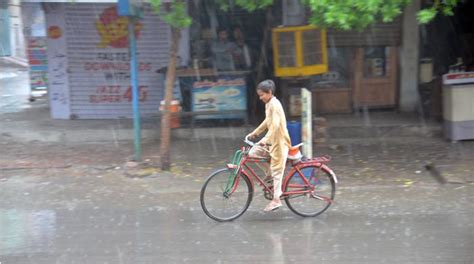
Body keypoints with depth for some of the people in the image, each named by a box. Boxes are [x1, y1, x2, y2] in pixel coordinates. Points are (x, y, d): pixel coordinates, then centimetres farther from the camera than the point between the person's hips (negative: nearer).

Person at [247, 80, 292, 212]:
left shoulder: (274, 104, -18)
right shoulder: (269, 104, 12)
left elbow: (275, 125, -28)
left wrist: (266, 139, -35)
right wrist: (254, 133, 23)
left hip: (279, 141, -9)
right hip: (273, 140, 9)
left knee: (276, 170, -5)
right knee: (253, 152, 0)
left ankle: (276, 200, -1)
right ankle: (268, 174, 13)